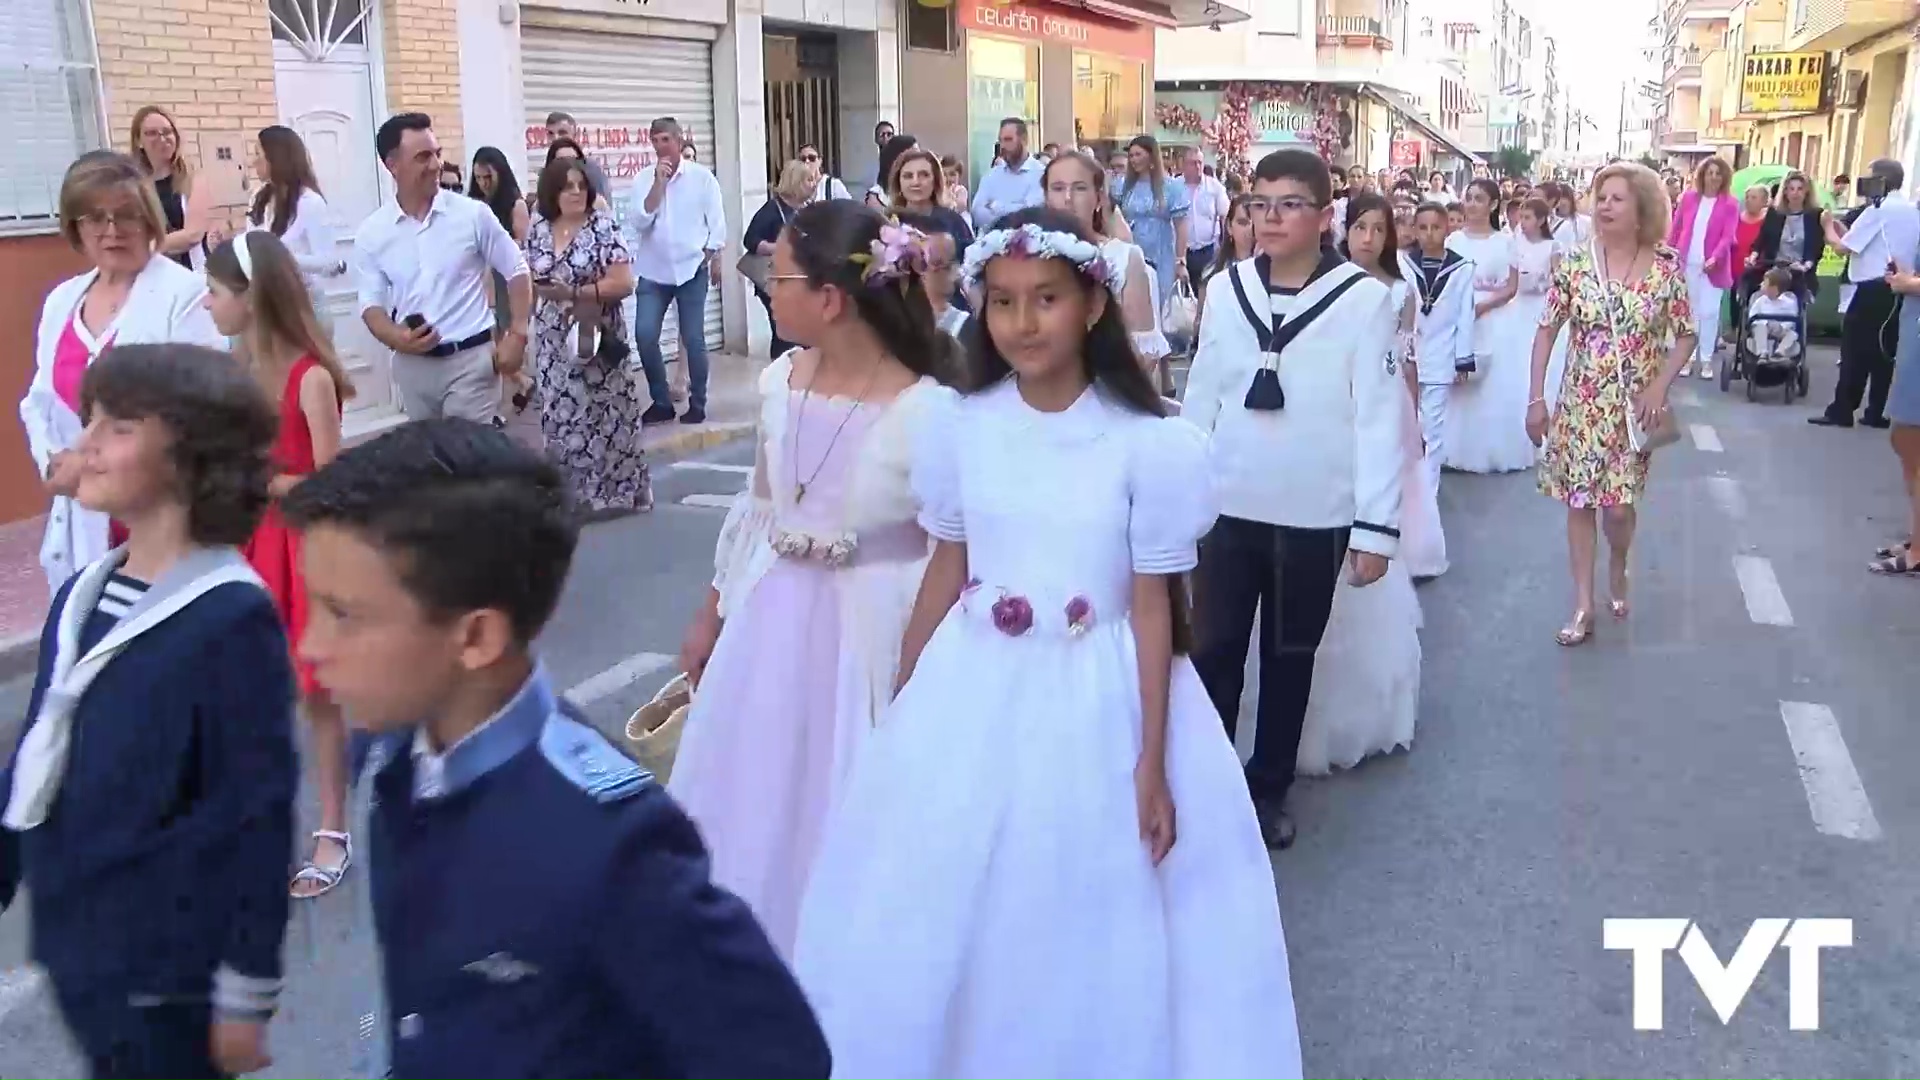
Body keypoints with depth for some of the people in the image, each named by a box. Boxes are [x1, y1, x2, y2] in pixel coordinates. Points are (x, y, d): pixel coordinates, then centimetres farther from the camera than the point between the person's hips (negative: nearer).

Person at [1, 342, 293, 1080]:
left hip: (166, 975, -7)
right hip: (76, 948, 7)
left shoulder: (231, 617, -19)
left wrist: (246, 992, -15)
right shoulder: (81, 596, 3)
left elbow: (258, 815, -18)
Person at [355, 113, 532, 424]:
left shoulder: (473, 214, -4)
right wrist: (397, 338, -17)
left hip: (471, 357, -3)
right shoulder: (372, 232, 1)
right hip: (412, 362, 3)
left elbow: (516, 271, 4)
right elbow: (371, 304, 4)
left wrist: (517, 335, -6)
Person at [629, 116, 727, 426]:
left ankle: (697, 403, 14)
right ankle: (661, 401, 8)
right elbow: (639, 222, -7)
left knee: (693, 339, 1)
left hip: (691, 268, -2)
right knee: (644, 336, -7)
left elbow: (716, 220, 1)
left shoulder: (702, 176, -1)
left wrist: (714, 258, -1)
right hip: (653, 272, 2)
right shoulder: (643, 180, 5)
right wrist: (658, 183, -10)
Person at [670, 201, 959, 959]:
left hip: (870, 636, -6)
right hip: (769, 621, 6)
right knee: (751, 808, 18)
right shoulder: (779, 382, -1)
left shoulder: (927, 413, -21)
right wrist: (710, 619, 18)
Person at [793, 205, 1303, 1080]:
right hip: (973, 693, 3)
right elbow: (945, 571, 6)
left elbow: (1153, 607, -8)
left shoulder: (1147, 444, -12)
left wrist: (1154, 766, -7)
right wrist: (900, 711, 11)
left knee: (1090, 933, 10)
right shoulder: (959, 428, -3)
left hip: (1096, 700, -3)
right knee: (936, 924, 13)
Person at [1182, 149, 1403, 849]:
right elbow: (1200, 397, 6)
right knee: (1213, 652, 5)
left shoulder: (1365, 299, -8)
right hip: (1227, 508, 2)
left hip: (1315, 517, -2)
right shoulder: (1225, 290, 1)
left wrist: (1377, 524, -11)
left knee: (1291, 659, 13)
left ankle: (1269, 787, 31)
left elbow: (1379, 416, -9)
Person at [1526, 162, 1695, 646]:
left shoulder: (1667, 267, -6)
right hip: (1580, 403, 1)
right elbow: (1546, 331, 0)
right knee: (1580, 501, 4)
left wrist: (1660, 386, -12)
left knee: (1619, 504, 1)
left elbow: (1686, 335, 2)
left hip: (1634, 405, -1)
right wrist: (1536, 399, -3)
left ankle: (1617, 572, 34)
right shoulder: (1574, 264, -5)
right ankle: (1583, 606, 13)